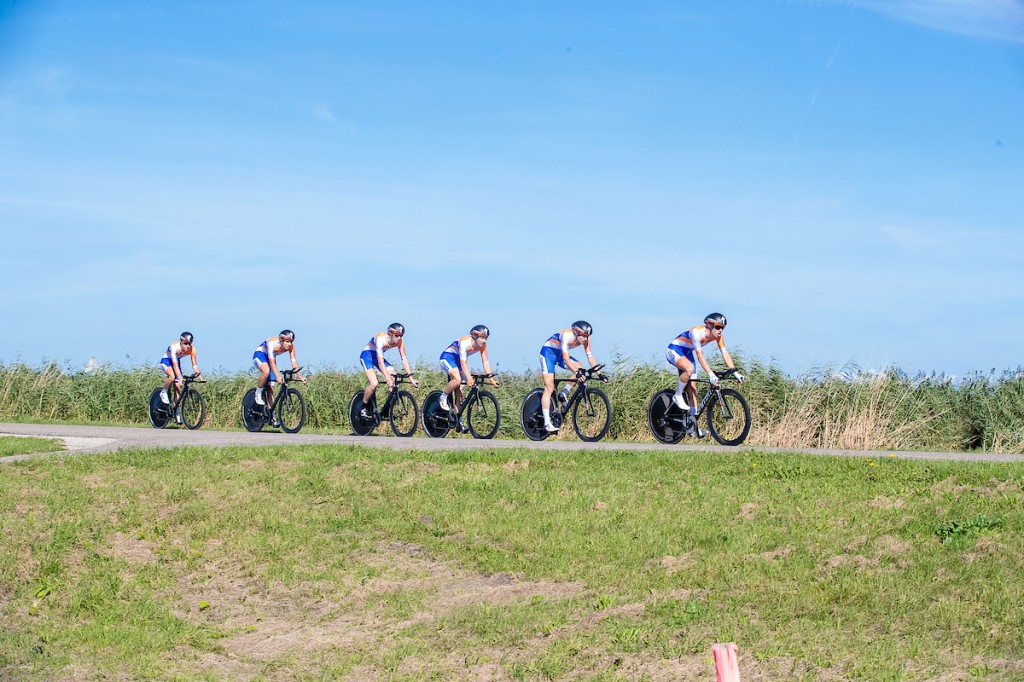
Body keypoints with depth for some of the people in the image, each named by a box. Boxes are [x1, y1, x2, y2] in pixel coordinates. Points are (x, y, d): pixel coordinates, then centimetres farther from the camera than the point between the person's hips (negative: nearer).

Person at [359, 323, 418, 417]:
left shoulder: (399, 341, -16)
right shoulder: (381, 339, -33)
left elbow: (404, 359, -12)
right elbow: (380, 362, -39)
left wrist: (411, 378, -20)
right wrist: (388, 379, -47)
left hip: (377, 357, 6)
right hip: (367, 356, -6)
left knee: (395, 380, -11)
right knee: (374, 384, -25)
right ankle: (363, 409, -6)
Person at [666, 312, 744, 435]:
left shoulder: (718, 336, -12)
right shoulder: (697, 332, -33)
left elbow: (725, 353, -14)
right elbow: (700, 355, -40)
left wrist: (735, 372, -26)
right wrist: (711, 374, -49)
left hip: (687, 353, 7)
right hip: (674, 351, -7)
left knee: (692, 390, 0)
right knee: (690, 368, -39)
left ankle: (693, 427, 3)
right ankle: (677, 396, -17)